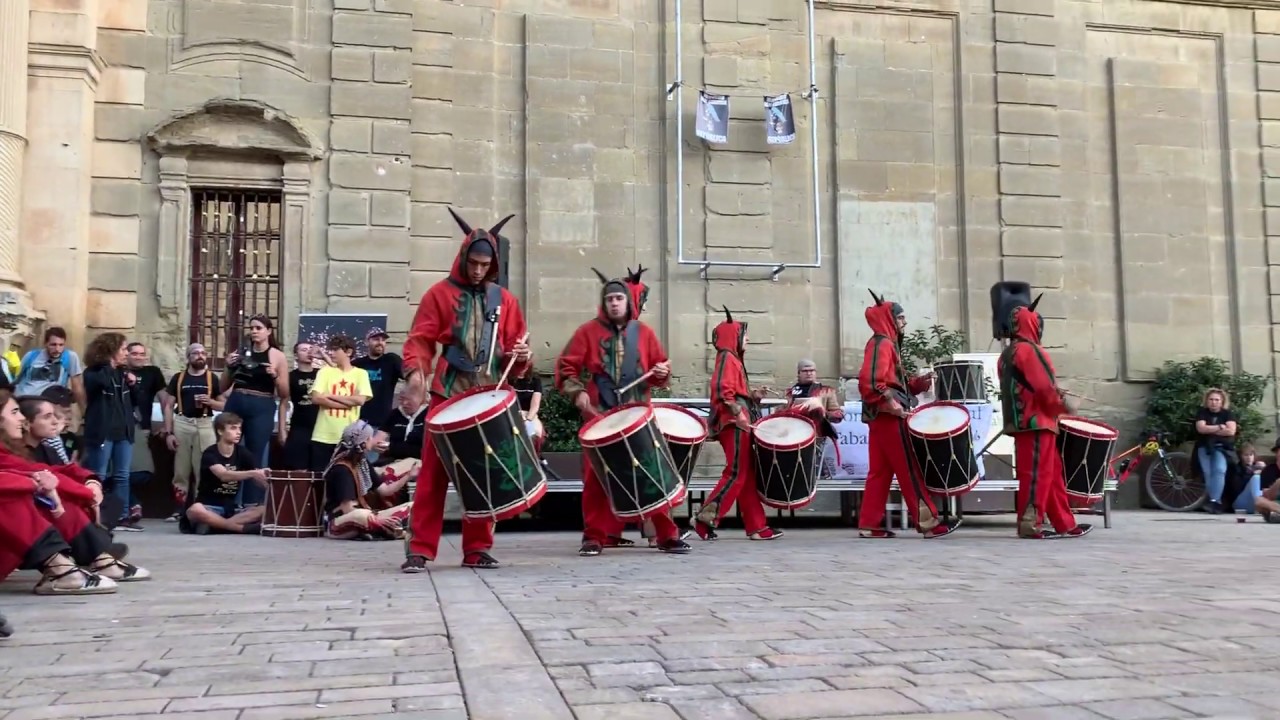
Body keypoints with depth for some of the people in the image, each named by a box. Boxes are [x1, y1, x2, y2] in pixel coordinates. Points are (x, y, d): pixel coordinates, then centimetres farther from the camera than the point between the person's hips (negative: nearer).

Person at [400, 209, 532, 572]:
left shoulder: (504, 299, 12)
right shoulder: (440, 293, 3)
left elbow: (515, 345, 15)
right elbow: (419, 340, -3)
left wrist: (520, 356, -8)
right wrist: (415, 372, -21)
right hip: (447, 395, -3)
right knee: (434, 472, -4)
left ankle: (477, 549, 14)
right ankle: (419, 549, 0)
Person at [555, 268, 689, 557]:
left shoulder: (644, 332, 12)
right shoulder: (587, 332, 5)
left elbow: (659, 373, 15)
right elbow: (566, 366, 2)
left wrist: (662, 373, -7)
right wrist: (577, 392, -12)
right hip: (599, 417, -1)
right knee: (596, 476, -1)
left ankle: (667, 535, 7)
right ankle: (594, 537, 8)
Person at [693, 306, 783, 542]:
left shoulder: (734, 359, 23)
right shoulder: (727, 358, -7)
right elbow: (723, 391, -20)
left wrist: (752, 395, 10)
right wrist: (738, 413, -25)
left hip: (740, 424, 10)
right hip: (734, 424, -10)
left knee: (748, 476, 7)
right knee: (736, 474, -12)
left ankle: (757, 527, 8)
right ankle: (706, 519, -12)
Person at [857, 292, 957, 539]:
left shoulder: (888, 344, 21)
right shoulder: (882, 344, -12)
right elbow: (870, 382, -25)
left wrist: (920, 382, 7)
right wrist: (891, 405, -23)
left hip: (882, 418, 10)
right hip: (889, 417, -10)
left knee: (880, 472, 8)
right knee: (909, 470, -7)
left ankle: (870, 524, 9)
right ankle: (928, 522, -3)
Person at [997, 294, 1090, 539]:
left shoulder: (1007, 354, 17)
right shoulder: (1029, 350, -13)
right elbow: (1044, 387, -19)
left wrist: (1056, 395, 19)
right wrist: (1062, 406, -2)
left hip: (1021, 422, 10)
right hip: (1037, 422, -10)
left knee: (1052, 474, 12)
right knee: (1037, 473, -6)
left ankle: (1065, 524, 15)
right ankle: (1030, 524, -5)